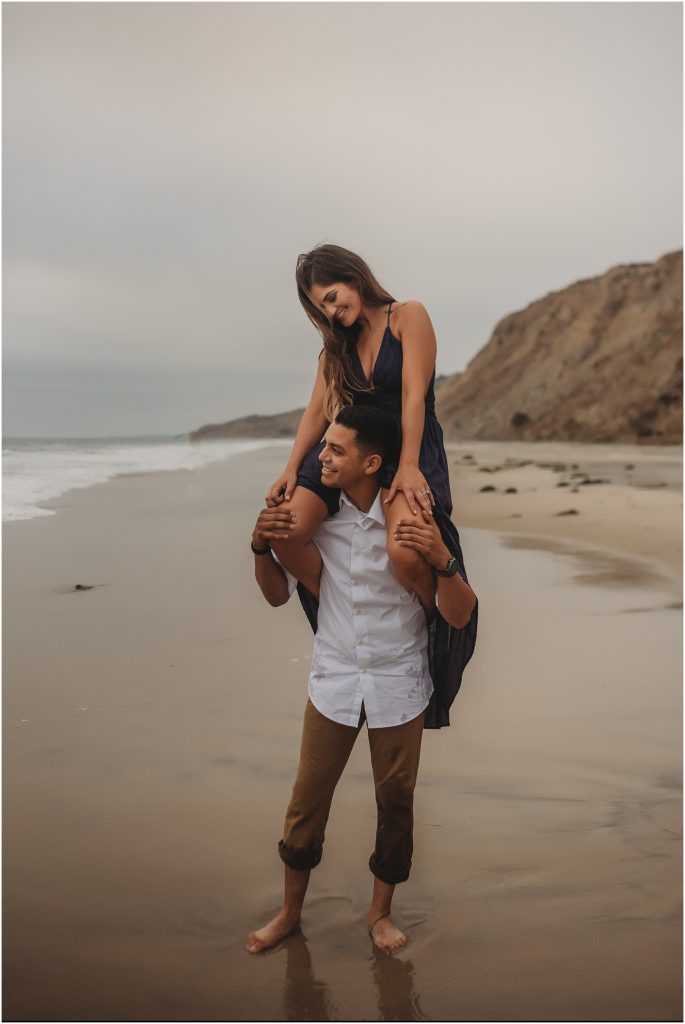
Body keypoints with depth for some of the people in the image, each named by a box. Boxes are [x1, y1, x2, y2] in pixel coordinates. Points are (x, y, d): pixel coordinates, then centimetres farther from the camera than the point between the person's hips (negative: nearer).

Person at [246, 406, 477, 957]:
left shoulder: (412, 521, -14)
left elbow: (459, 616, -16)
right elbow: (279, 595, 5)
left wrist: (443, 560, -34)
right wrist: (261, 546, -14)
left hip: (398, 686, -2)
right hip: (334, 682, 2)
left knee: (395, 803, 11)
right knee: (307, 802, 9)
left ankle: (381, 911, 34)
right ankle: (290, 911, 31)